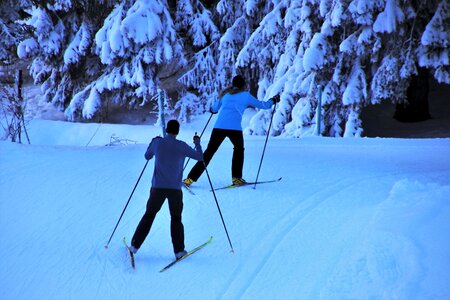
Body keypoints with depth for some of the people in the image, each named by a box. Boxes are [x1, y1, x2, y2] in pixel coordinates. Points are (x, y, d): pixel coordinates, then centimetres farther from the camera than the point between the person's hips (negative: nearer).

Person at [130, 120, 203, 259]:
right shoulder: (181, 146, -5)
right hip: (175, 189, -1)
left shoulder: (157, 142, 0)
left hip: (158, 187, 1)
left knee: (149, 215, 13)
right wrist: (197, 143, 22)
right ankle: (179, 250, 8)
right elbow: (200, 157, 5)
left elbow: (147, 156, 18)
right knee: (176, 218, 12)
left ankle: (135, 245, 13)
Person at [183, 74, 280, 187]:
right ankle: (236, 178, 19)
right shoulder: (246, 95, 11)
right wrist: (273, 100, 38)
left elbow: (214, 109, 27)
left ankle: (190, 178, 2)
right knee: (239, 149, 24)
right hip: (234, 128, -3)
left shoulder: (226, 94, 19)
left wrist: (213, 108, 51)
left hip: (219, 127, 3)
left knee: (209, 152, 6)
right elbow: (263, 105, 20)